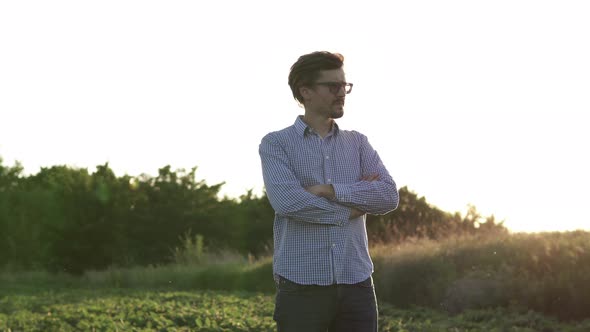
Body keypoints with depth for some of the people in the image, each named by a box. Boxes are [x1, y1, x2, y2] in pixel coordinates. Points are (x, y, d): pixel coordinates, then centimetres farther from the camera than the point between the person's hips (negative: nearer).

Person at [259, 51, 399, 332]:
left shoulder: (358, 143, 13)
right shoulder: (276, 144, 2)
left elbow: (389, 196, -2)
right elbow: (286, 201, -16)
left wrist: (331, 190, -12)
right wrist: (349, 209, -6)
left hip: (357, 284, 4)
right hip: (302, 287, -4)